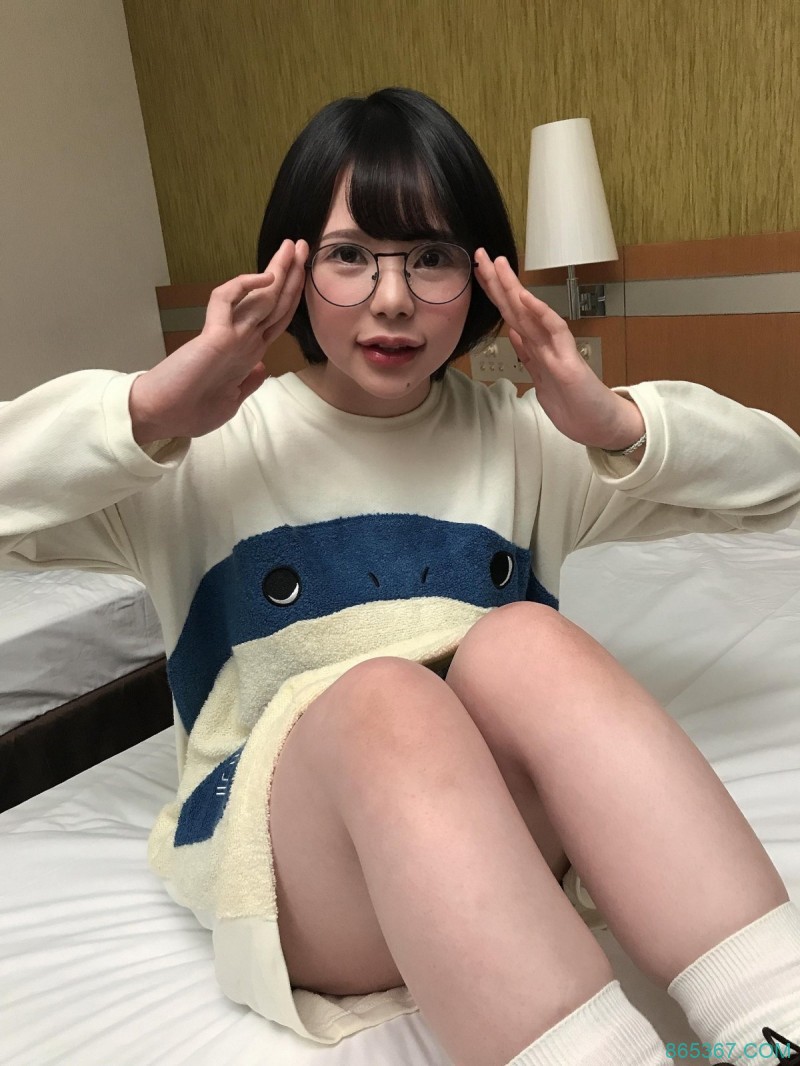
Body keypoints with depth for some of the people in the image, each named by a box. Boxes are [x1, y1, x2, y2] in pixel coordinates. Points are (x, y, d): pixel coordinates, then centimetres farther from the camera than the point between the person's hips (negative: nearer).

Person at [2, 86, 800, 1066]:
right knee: (387, 695, -34)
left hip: (500, 815, 2)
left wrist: (618, 423, -10)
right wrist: (146, 412, -19)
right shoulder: (204, 446, 4)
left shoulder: (520, 437, 9)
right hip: (283, 856, -1)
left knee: (525, 640, -30)